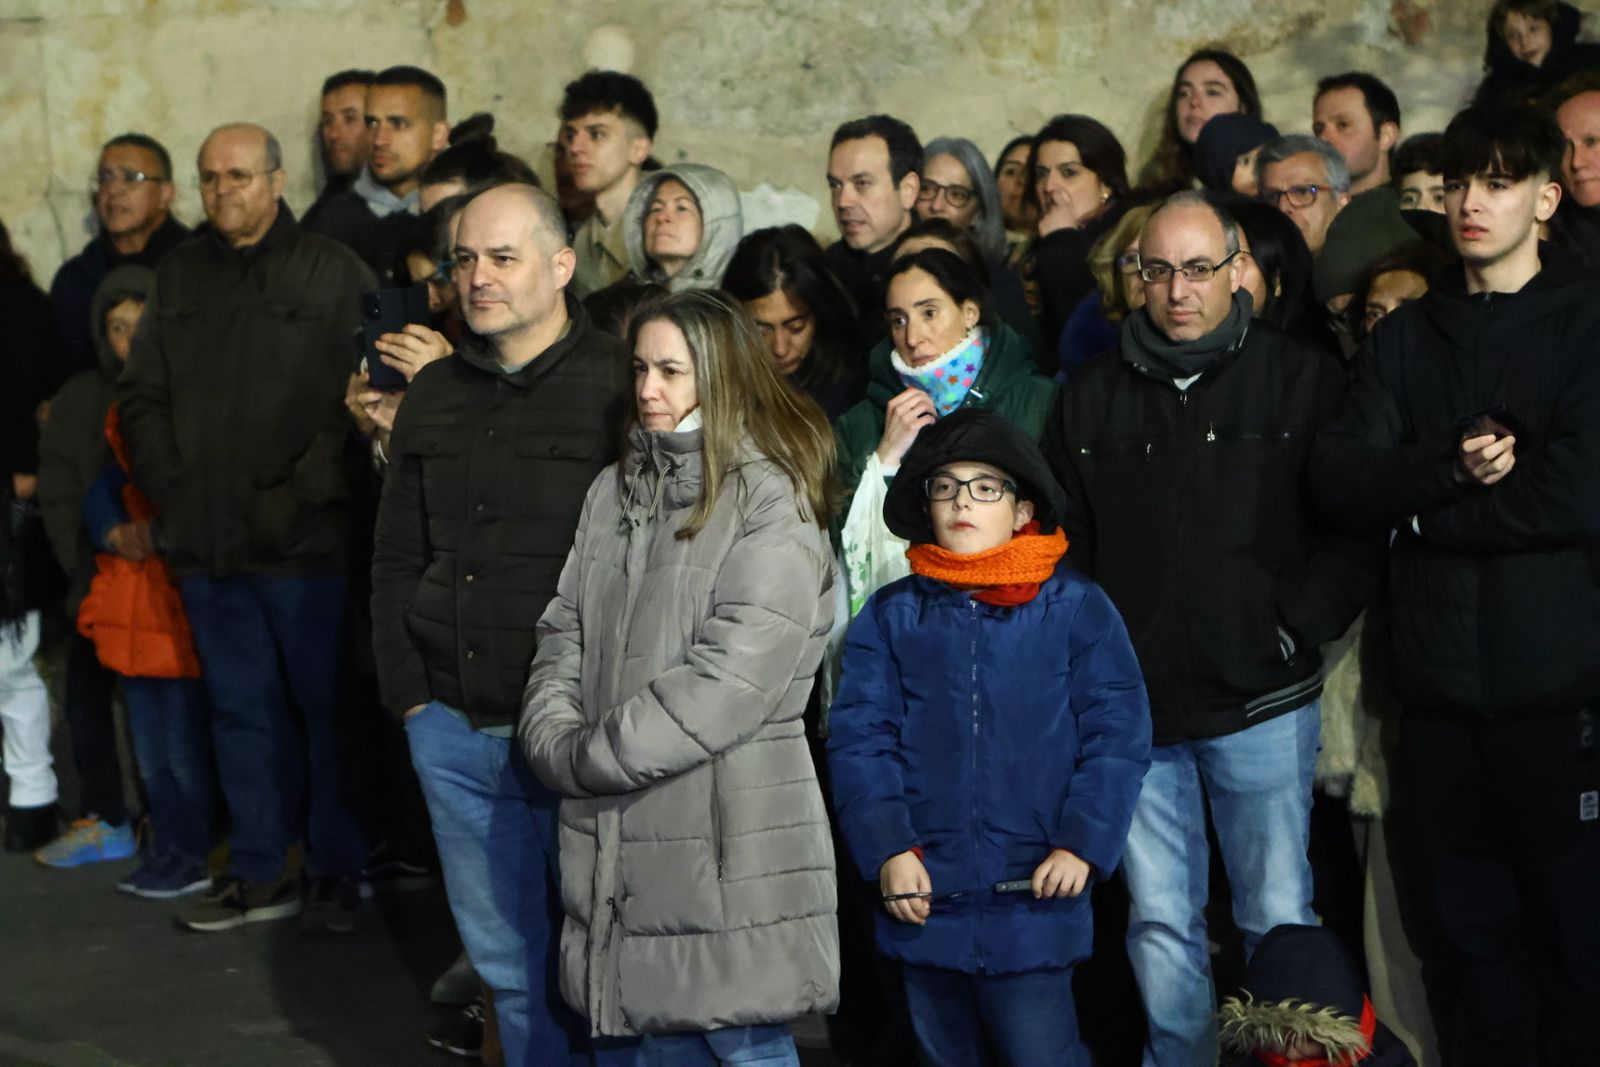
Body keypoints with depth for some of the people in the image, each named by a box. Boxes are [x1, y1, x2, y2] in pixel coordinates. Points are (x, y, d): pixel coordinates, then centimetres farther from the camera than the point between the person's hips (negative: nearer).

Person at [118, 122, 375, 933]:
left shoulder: (334, 274, -3)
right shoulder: (180, 277, 14)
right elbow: (141, 394, 16)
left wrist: (307, 494, -15)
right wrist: (168, 484, 2)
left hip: (307, 543, -5)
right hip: (206, 542, 5)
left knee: (325, 706, 3)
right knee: (240, 709, 12)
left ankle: (338, 870, 14)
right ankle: (259, 872, 22)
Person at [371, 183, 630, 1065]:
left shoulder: (620, 387, -6)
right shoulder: (433, 395, 12)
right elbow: (396, 557, 18)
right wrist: (407, 694, 9)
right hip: (455, 729, 5)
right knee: (508, 959, 14)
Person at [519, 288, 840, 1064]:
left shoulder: (771, 507, -9)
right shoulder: (615, 491, 13)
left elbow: (726, 684, -17)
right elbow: (565, 633, 13)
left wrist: (590, 757, -13)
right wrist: (554, 735, -6)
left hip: (728, 834, -6)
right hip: (619, 837, 7)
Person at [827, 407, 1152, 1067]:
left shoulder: (1077, 609, 2)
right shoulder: (891, 616, 8)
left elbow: (1117, 737, -3)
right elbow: (858, 741, 2)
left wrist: (1081, 844, -13)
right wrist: (889, 850, -10)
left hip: (1035, 897, -3)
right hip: (923, 899, 3)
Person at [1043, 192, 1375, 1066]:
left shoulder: (1304, 382, 2)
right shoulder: (1093, 396, 10)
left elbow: (1359, 527, 0)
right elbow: (1064, 542, 12)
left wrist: (1298, 626, -8)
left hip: (1261, 701, -2)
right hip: (1133, 703, 3)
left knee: (1279, 918, 2)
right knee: (1159, 921, 9)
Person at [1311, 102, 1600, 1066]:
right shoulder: (1407, 336, 13)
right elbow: (1340, 480, 1)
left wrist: (1421, 514, -6)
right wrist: (1448, 466, -16)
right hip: (1441, 685, 4)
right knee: (1475, 927, 11)